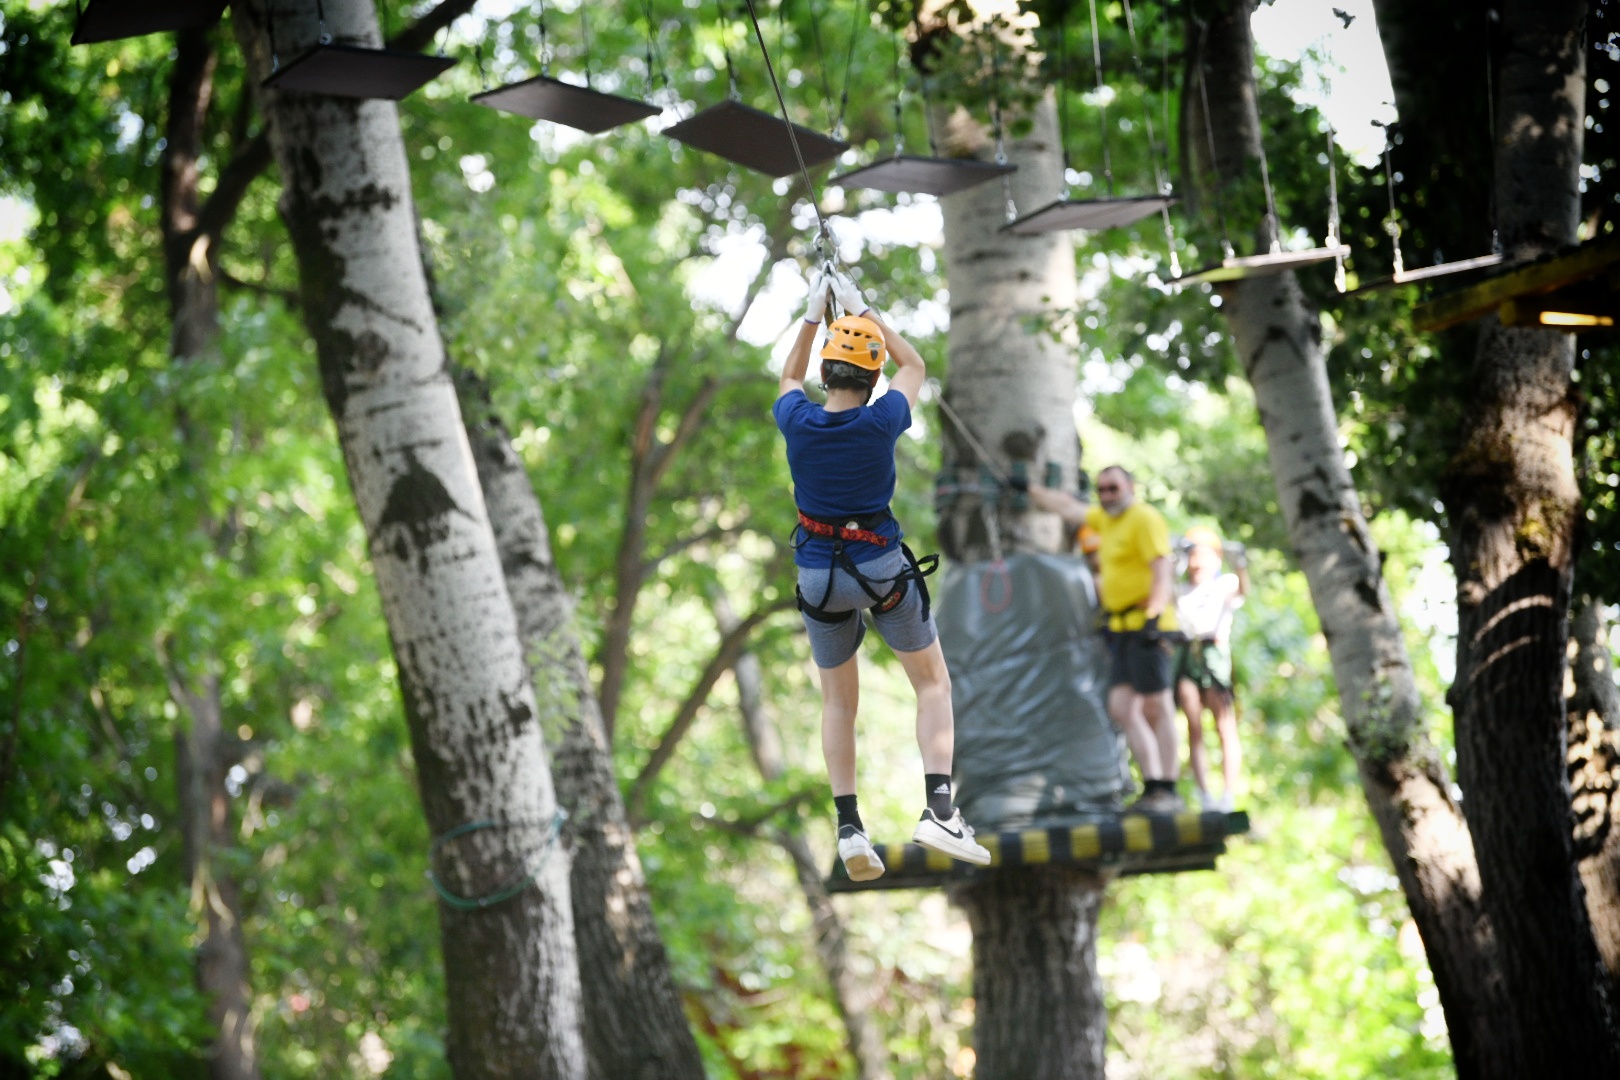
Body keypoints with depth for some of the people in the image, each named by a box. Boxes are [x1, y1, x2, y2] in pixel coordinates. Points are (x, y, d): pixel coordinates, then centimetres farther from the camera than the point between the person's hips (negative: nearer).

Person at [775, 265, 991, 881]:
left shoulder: (798, 423, -9)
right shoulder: (880, 423, -15)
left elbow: (789, 378, 17)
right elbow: (914, 366, 6)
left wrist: (814, 316, 19)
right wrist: (864, 311, 12)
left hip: (818, 573, 3)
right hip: (883, 568, -3)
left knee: (838, 703, 14)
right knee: (933, 683, 10)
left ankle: (849, 829, 2)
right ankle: (938, 808, -8)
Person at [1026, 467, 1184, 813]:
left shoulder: (1144, 518, -7)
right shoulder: (1104, 518, 19)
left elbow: (1163, 571, -17)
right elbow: (1067, 507, 36)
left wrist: (1154, 613, -28)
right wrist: (1030, 491, 43)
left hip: (1146, 626, -9)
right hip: (1122, 629, 9)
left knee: (1157, 709, -9)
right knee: (1122, 709, 0)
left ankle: (1168, 791, -10)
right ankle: (1152, 784, -2)